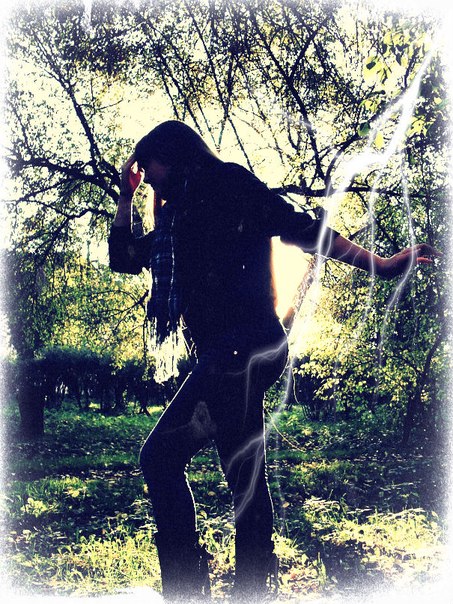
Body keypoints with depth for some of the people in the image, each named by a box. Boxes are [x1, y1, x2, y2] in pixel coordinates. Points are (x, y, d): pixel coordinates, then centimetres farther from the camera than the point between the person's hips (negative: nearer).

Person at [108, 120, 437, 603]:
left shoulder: (224, 182, 2)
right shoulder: (179, 218, 25)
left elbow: (298, 227, -3)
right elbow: (124, 258, 31)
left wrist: (378, 265, -7)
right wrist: (126, 194, 28)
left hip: (241, 347, -9)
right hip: (228, 355, 9)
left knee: (161, 455, -13)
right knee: (247, 483, 8)